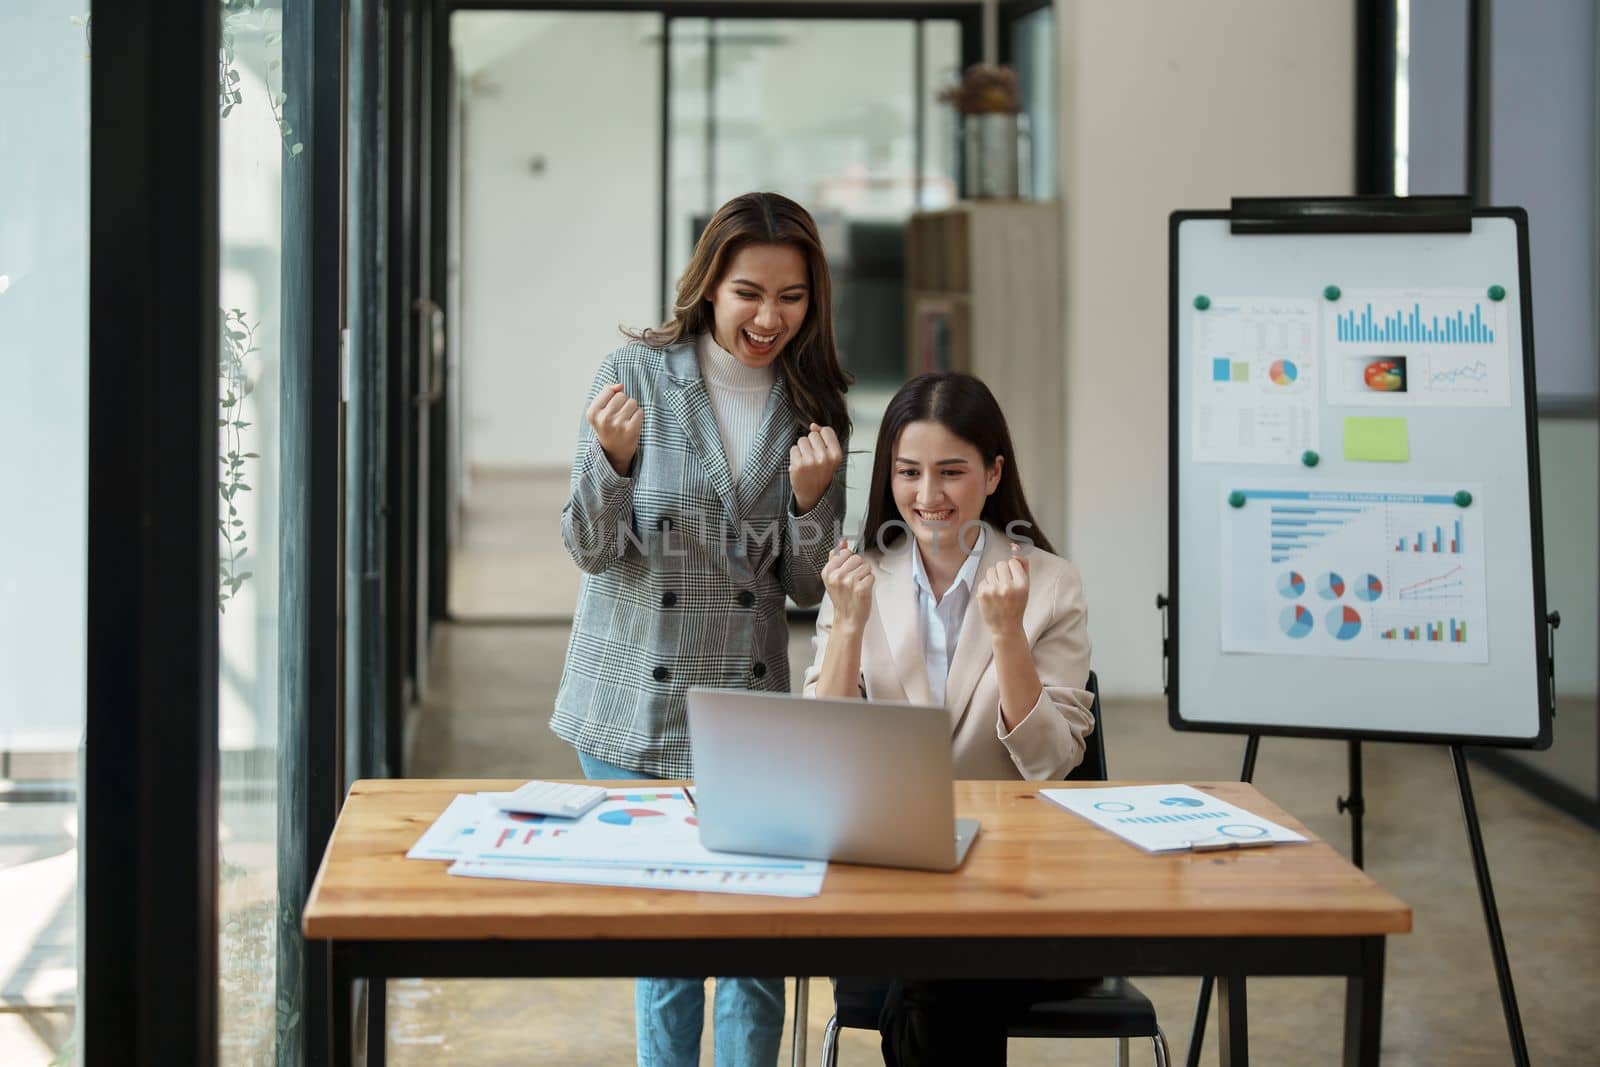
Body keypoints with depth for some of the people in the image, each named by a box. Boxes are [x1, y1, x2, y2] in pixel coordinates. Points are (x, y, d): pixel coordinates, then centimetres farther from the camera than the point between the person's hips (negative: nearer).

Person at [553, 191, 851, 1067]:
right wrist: (613, 459, -25)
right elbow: (590, 549, -6)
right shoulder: (637, 373, -6)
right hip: (634, 714, -2)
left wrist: (812, 498, -14)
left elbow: (807, 589, 5)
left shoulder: (813, 405, 3)